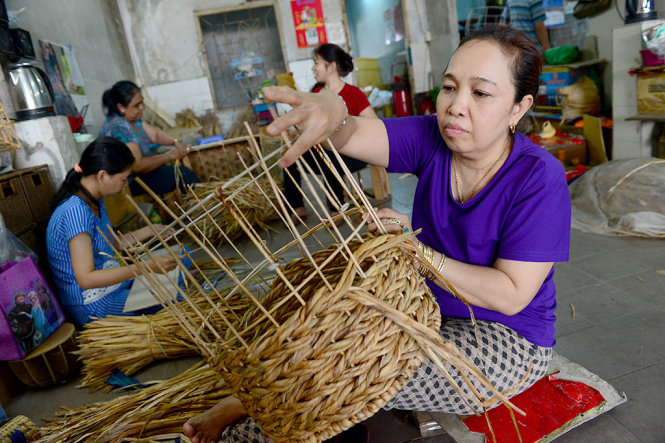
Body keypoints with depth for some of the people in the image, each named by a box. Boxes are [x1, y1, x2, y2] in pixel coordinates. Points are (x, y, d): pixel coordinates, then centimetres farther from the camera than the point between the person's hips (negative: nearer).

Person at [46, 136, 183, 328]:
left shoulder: (94, 201, 4)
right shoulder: (76, 211, -26)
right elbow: (85, 279, -30)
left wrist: (150, 230, 12)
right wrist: (147, 267, -33)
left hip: (112, 283, 10)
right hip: (92, 307, -10)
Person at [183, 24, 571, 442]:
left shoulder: (539, 180, -21)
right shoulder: (431, 139, -10)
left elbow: (511, 295, -22)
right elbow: (353, 134, -25)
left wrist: (418, 254, -27)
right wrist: (330, 112, -49)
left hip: (510, 342, -5)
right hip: (430, 310, 5)